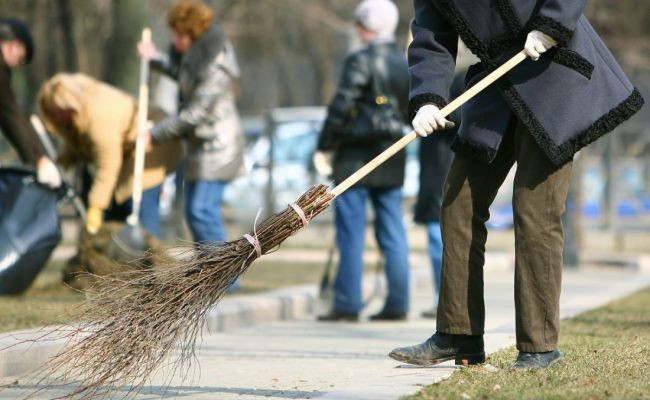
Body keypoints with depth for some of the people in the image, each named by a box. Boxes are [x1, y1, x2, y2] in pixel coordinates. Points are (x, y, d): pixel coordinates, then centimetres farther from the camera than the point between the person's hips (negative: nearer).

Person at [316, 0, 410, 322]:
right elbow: (410, 110, 12)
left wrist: (325, 144, -7)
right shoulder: (405, 64, 10)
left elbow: (341, 105, -14)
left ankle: (347, 304, -3)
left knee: (351, 234, -3)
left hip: (357, 157, -6)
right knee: (392, 232, 8)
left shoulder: (360, 61, -11)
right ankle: (397, 303, 7)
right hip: (392, 161, 7)